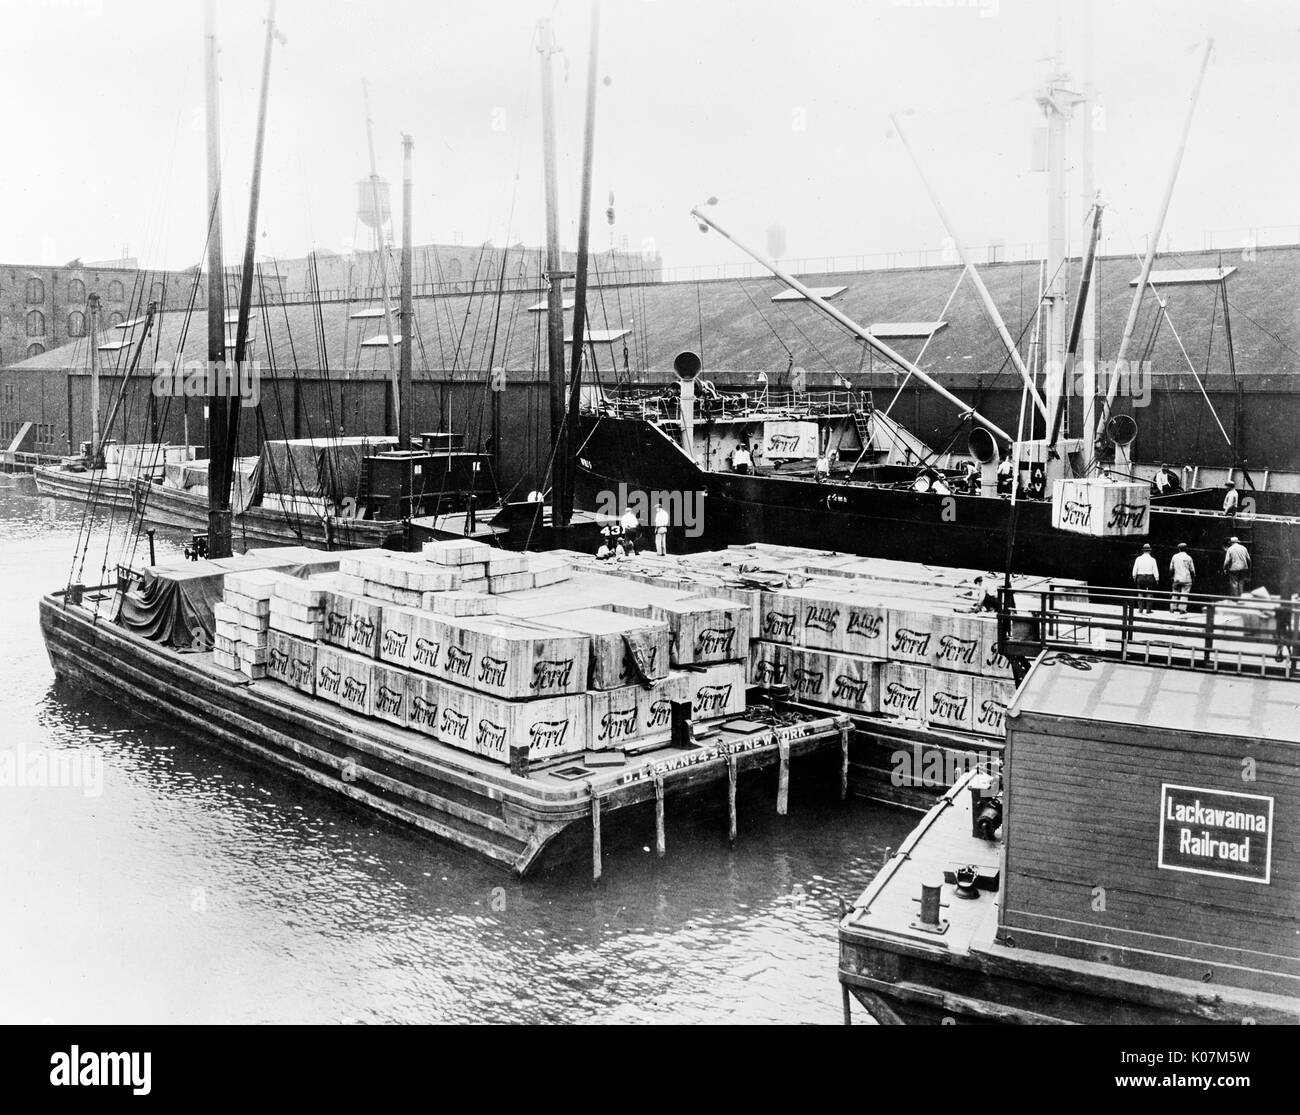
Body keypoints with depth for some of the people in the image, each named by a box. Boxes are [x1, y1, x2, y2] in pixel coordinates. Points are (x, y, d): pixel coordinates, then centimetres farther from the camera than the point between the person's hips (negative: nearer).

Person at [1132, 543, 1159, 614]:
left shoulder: (1138, 559, -1)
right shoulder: (1152, 560, -5)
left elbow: (1135, 569, 3)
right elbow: (1155, 571, -3)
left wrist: (1134, 577, 15)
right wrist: (1157, 579, 6)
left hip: (1140, 577, 1)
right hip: (1149, 577, -1)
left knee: (1140, 593, 9)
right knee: (1149, 594, 4)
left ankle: (1140, 608, 7)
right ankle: (1148, 610, 4)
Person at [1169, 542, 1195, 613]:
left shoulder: (1174, 557, 2)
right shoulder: (1188, 557, -6)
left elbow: (1171, 568, 8)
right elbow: (1192, 570, -1)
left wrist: (1171, 576, 20)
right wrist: (1193, 577, 12)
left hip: (1176, 579, 3)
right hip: (1186, 579, -3)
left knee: (1175, 594, 11)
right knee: (1184, 594, 0)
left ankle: (1173, 607, 10)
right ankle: (1182, 608, -4)